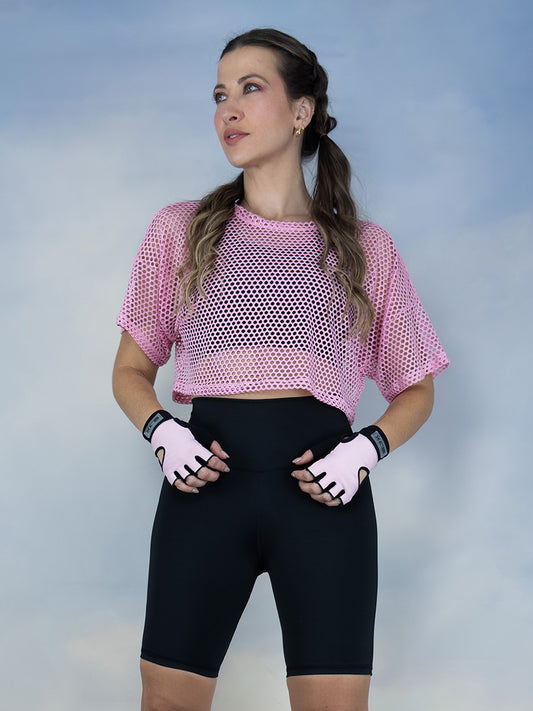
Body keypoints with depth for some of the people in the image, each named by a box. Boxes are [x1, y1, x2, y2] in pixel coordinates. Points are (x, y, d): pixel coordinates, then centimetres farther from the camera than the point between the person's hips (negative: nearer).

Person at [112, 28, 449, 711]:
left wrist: (366, 448, -5)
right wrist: (161, 432, -6)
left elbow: (415, 389, 16)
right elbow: (130, 370, 16)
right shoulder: (179, 230, 13)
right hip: (205, 481, 1)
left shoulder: (366, 248, 11)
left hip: (322, 487, 0)